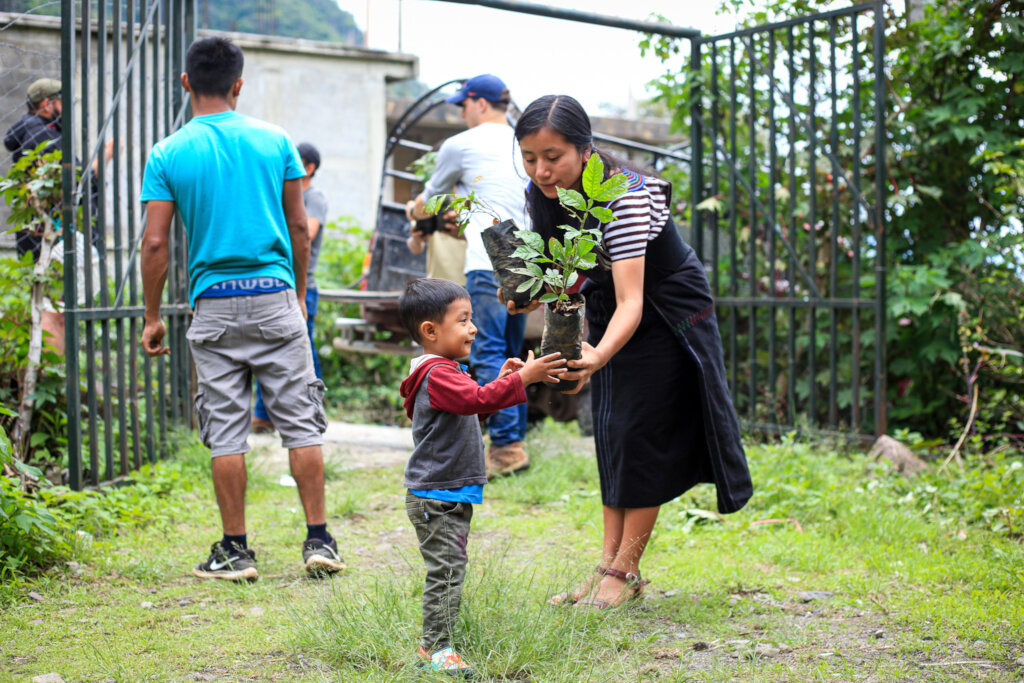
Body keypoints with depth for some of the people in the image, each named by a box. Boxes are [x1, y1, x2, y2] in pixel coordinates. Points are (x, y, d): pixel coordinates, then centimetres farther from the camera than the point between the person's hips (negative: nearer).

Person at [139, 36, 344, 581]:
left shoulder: (168, 154, -1)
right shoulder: (275, 141, 4)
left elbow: (155, 243, -3)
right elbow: (298, 226, 7)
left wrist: (152, 317, 5)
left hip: (214, 304, -1)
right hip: (275, 296, 1)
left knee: (225, 431, 5)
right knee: (300, 421, 5)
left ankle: (235, 551, 8)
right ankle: (319, 540, 5)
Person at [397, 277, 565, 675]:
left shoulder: (445, 372, 17)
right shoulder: (438, 374, -18)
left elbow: (470, 409, 28)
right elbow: (477, 399, -32)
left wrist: (499, 382, 15)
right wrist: (522, 378, -33)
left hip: (451, 495, 11)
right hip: (435, 497, -11)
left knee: (449, 570, 15)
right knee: (445, 570, -9)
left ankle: (433, 644, 21)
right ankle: (436, 647, -5)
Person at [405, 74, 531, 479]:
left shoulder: (461, 145, 1)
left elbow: (429, 199, 15)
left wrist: (415, 212, 39)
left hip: (488, 265, -7)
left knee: (488, 355, -8)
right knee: (510, 357, 12)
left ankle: (505, 446, -14)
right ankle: (515, 443, 14)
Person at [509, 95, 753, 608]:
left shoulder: (625, 197, -34)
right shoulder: (541, 196, -13)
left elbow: (632, 302, -42)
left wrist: (598, 355, -60)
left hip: (667, 315, -7)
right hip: (608, 311, 7)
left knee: (642, 430, -8)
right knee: (610, 432, 6)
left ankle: (625, 568, 0)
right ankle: (609, 563, 10)